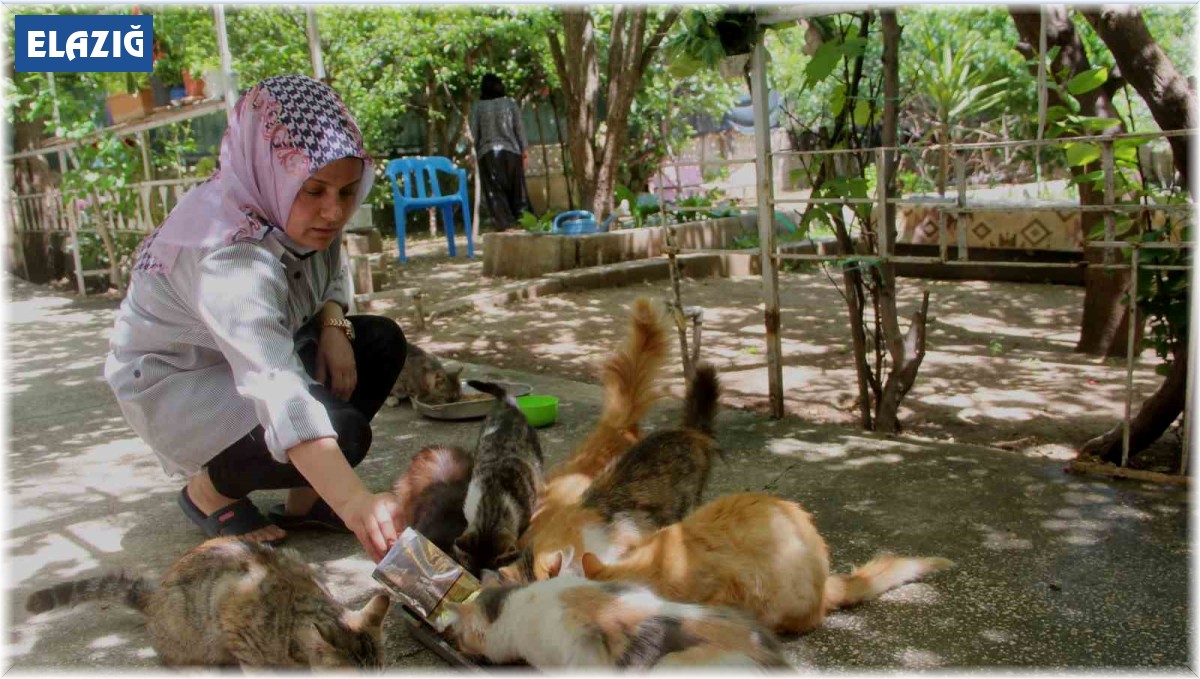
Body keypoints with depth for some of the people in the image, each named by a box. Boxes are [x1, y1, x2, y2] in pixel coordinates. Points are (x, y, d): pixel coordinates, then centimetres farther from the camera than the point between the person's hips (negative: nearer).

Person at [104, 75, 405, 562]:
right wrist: (355, 503, -59)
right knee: (341, 431, -28)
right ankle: (210, 490, 0)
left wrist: (334, 326, -16)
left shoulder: (293, 210, -13)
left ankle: (305, 498, 1)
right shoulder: (229, 256, -37)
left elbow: (330, 277, 8)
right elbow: (276, 390, -50)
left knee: (382, 342, -7)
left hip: (259, 352, 8)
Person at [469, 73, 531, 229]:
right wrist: (524, 149, 6)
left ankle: (506, 223, -4)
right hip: (510, 151, 1)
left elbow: (474, 134, 2)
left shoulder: (478, 108, 3)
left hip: (487, 153, -1)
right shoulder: (510, 103, 3)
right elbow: (519, 128, 1)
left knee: (495, 191, 2)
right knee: (516, 187, 10)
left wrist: (475, 154, 10)